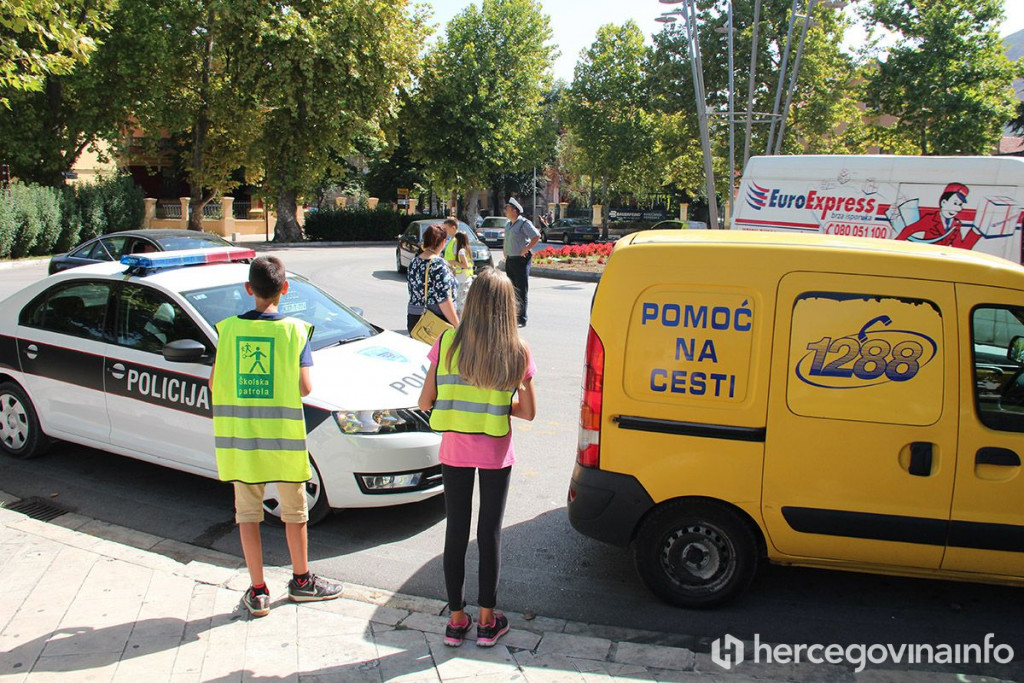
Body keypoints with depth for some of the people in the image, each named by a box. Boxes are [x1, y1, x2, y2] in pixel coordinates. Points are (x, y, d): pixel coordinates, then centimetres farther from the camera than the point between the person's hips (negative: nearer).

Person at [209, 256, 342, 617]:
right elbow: (304, 387, -10)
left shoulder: (229, 328, -1)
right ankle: (301, 581, 29)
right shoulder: (295, 330, -7)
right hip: (284, 437, -2)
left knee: (247, 513, 12)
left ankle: (257, 591, 17)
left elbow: (214, 383, 2)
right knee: (294, 511, 15)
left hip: (239, 438, 2)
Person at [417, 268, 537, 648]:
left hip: (455, 451, 1)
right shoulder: (517, 352, -11)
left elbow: (425, 402, -5)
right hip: (495, 455, -1)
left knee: (456, 531, 12)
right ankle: (487, 622, 21)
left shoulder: (447, 343, -9)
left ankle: (456, 620, 22)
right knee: (490, 532, 11)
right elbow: (528, 411, -6)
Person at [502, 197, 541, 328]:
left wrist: (526, 249, -19)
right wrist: (505, 253, 18)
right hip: (510, 260, 9)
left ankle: (522, 320, -2)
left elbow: (537, 236, -20)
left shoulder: (524, 223, -11)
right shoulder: (509, 224, 14)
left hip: (521, 260, -9)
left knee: (521, 291, -5)